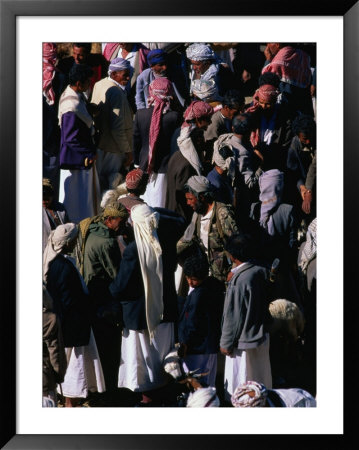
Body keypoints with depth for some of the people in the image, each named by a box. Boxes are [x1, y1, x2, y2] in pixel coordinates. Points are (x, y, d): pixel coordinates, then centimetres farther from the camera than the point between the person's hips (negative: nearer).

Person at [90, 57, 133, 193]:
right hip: (113, 150, -9)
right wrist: (128, 151, -18)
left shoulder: (99, 85, 6)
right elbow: (117, 127, -26)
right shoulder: (116, 92, -24)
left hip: (98, 145, 9)